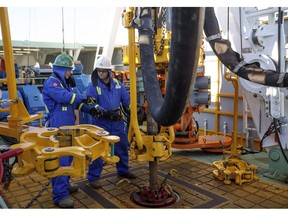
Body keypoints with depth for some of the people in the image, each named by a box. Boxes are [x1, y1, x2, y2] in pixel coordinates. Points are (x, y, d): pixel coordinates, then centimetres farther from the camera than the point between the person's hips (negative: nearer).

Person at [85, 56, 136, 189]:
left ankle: (123, 171, 35)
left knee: (122, 147, 16)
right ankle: (93, 177, 13)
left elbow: (126, 100, 8)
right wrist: (105, 112, -30)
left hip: (117, 122, 5)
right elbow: (91, 104, -17)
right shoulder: (93, 86, -9)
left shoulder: (117, 84, 4)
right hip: (101, 123, -5)